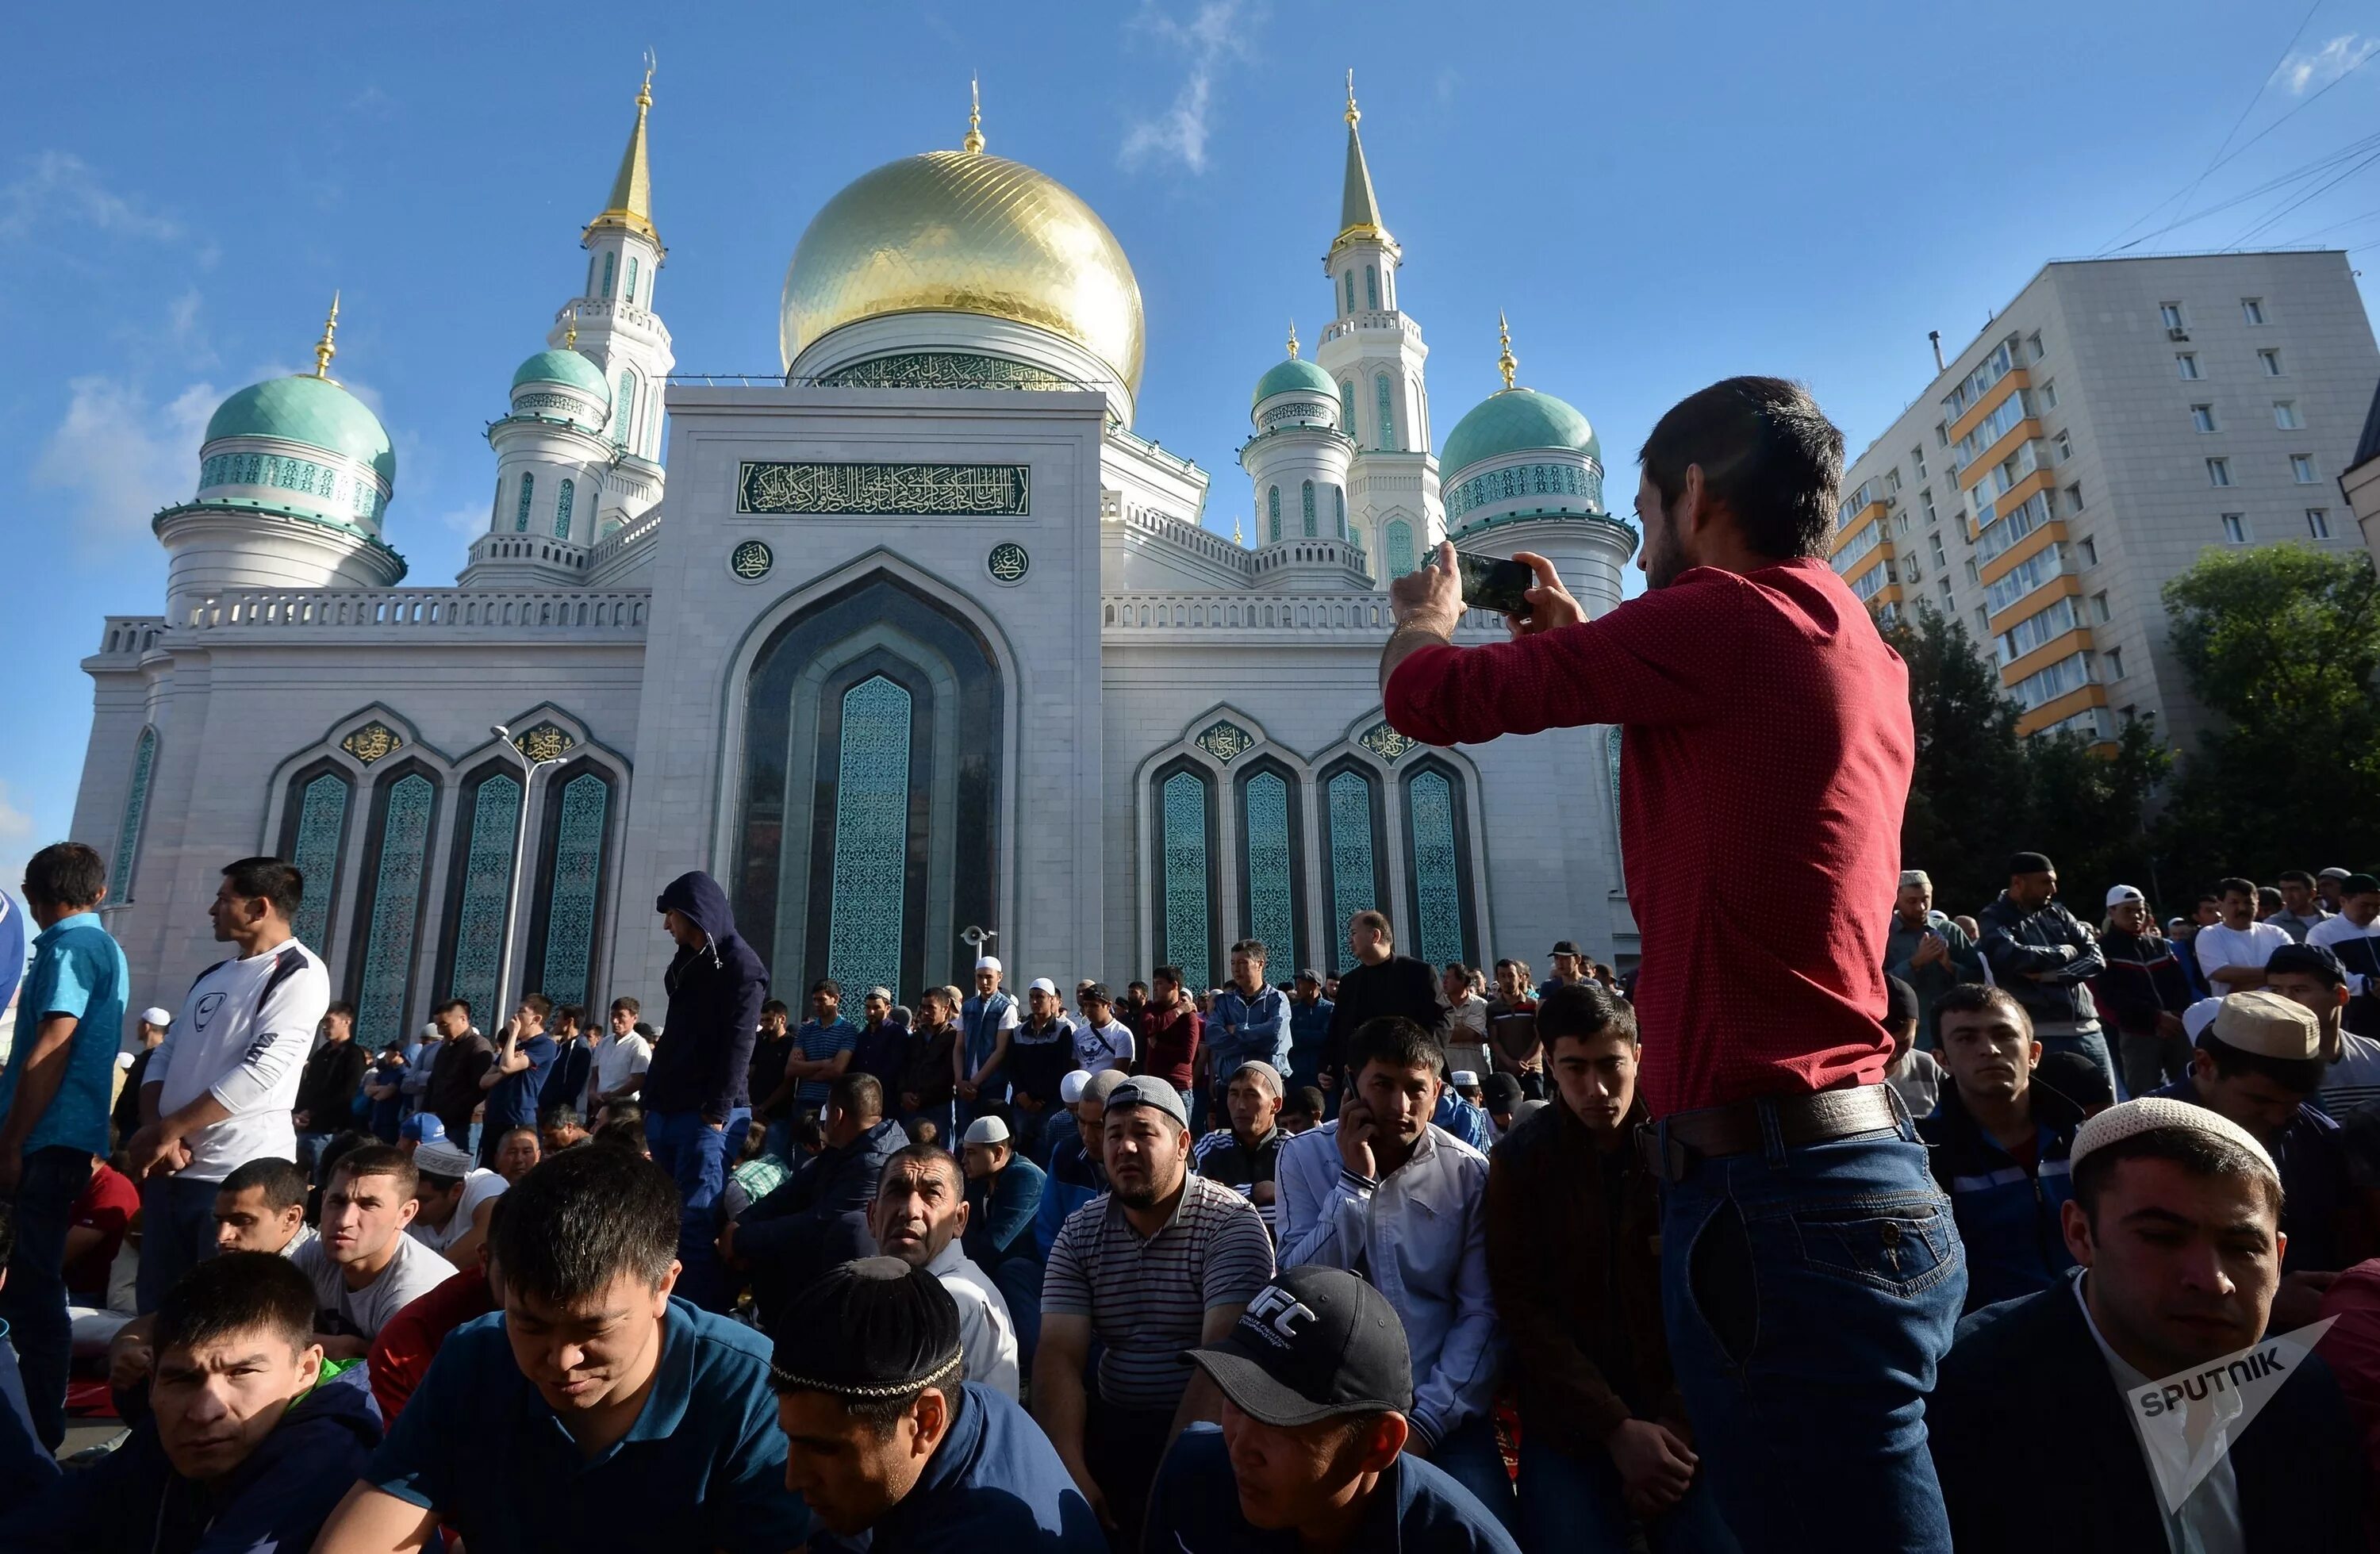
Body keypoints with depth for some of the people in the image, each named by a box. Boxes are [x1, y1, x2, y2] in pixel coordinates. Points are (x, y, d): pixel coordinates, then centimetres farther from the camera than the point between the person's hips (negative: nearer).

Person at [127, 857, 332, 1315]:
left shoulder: (298, 974, -11)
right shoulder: (211, 976, 16)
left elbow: (257, 1073, -18)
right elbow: (163, 1058, 12)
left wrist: (165, 1131, -12)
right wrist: (153, 1134, -4)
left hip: (240, 1177, -8)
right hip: (170, 1170, 8)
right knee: (157, 1308, 16)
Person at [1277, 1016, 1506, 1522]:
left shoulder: (1470, 1173, -4)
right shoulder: (1304, 1157, -5)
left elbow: (1482, 1313, -5)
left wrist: (1428, 1421, -13)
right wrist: (1356, 1181, -19)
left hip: (1442, 1408, 1)